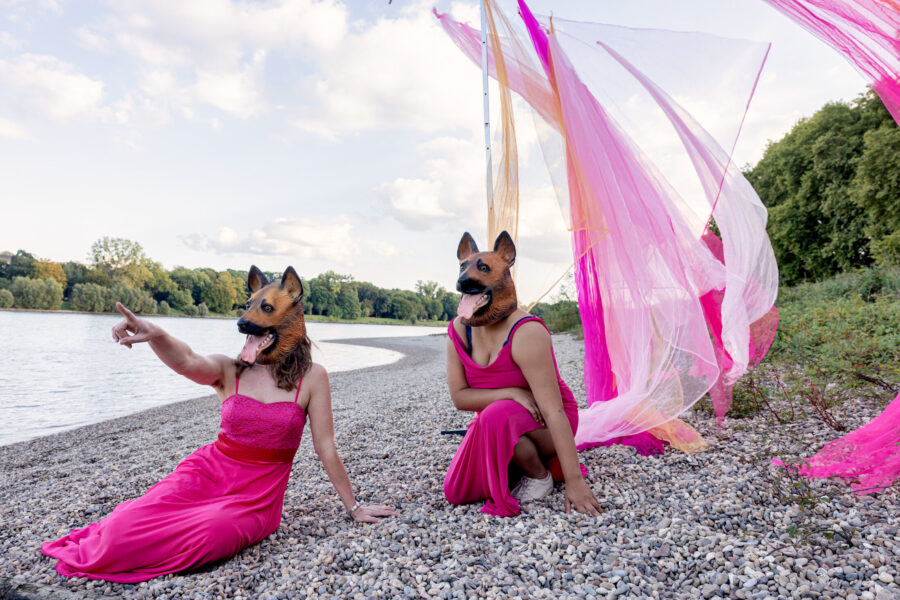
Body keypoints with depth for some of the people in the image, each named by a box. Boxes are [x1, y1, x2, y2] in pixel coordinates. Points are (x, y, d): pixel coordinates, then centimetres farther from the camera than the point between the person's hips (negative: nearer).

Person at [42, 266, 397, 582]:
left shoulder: (311, 377, -7)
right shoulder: (228, 371, -3)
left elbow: (325, 447, -4)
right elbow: (186, 362, -25)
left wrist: (352, 507, 0)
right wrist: (155, 335, -48)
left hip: (258, 495, -1)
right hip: (207, 474, 1)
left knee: (210, 533, -31)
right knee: (125, 528, -22)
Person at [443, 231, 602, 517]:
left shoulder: (526, 334, -28)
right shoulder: (458, 332, -9)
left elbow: (553, 410, -30)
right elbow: (459, 396, -10)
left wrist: (574, 481, -31)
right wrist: (511, 392, -26)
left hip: (542, 423, -6)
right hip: (495, 421, 6)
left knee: (497, 416, -37)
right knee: (456, 492, -7)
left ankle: (540, 474, -7)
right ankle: (524, 458, 16)